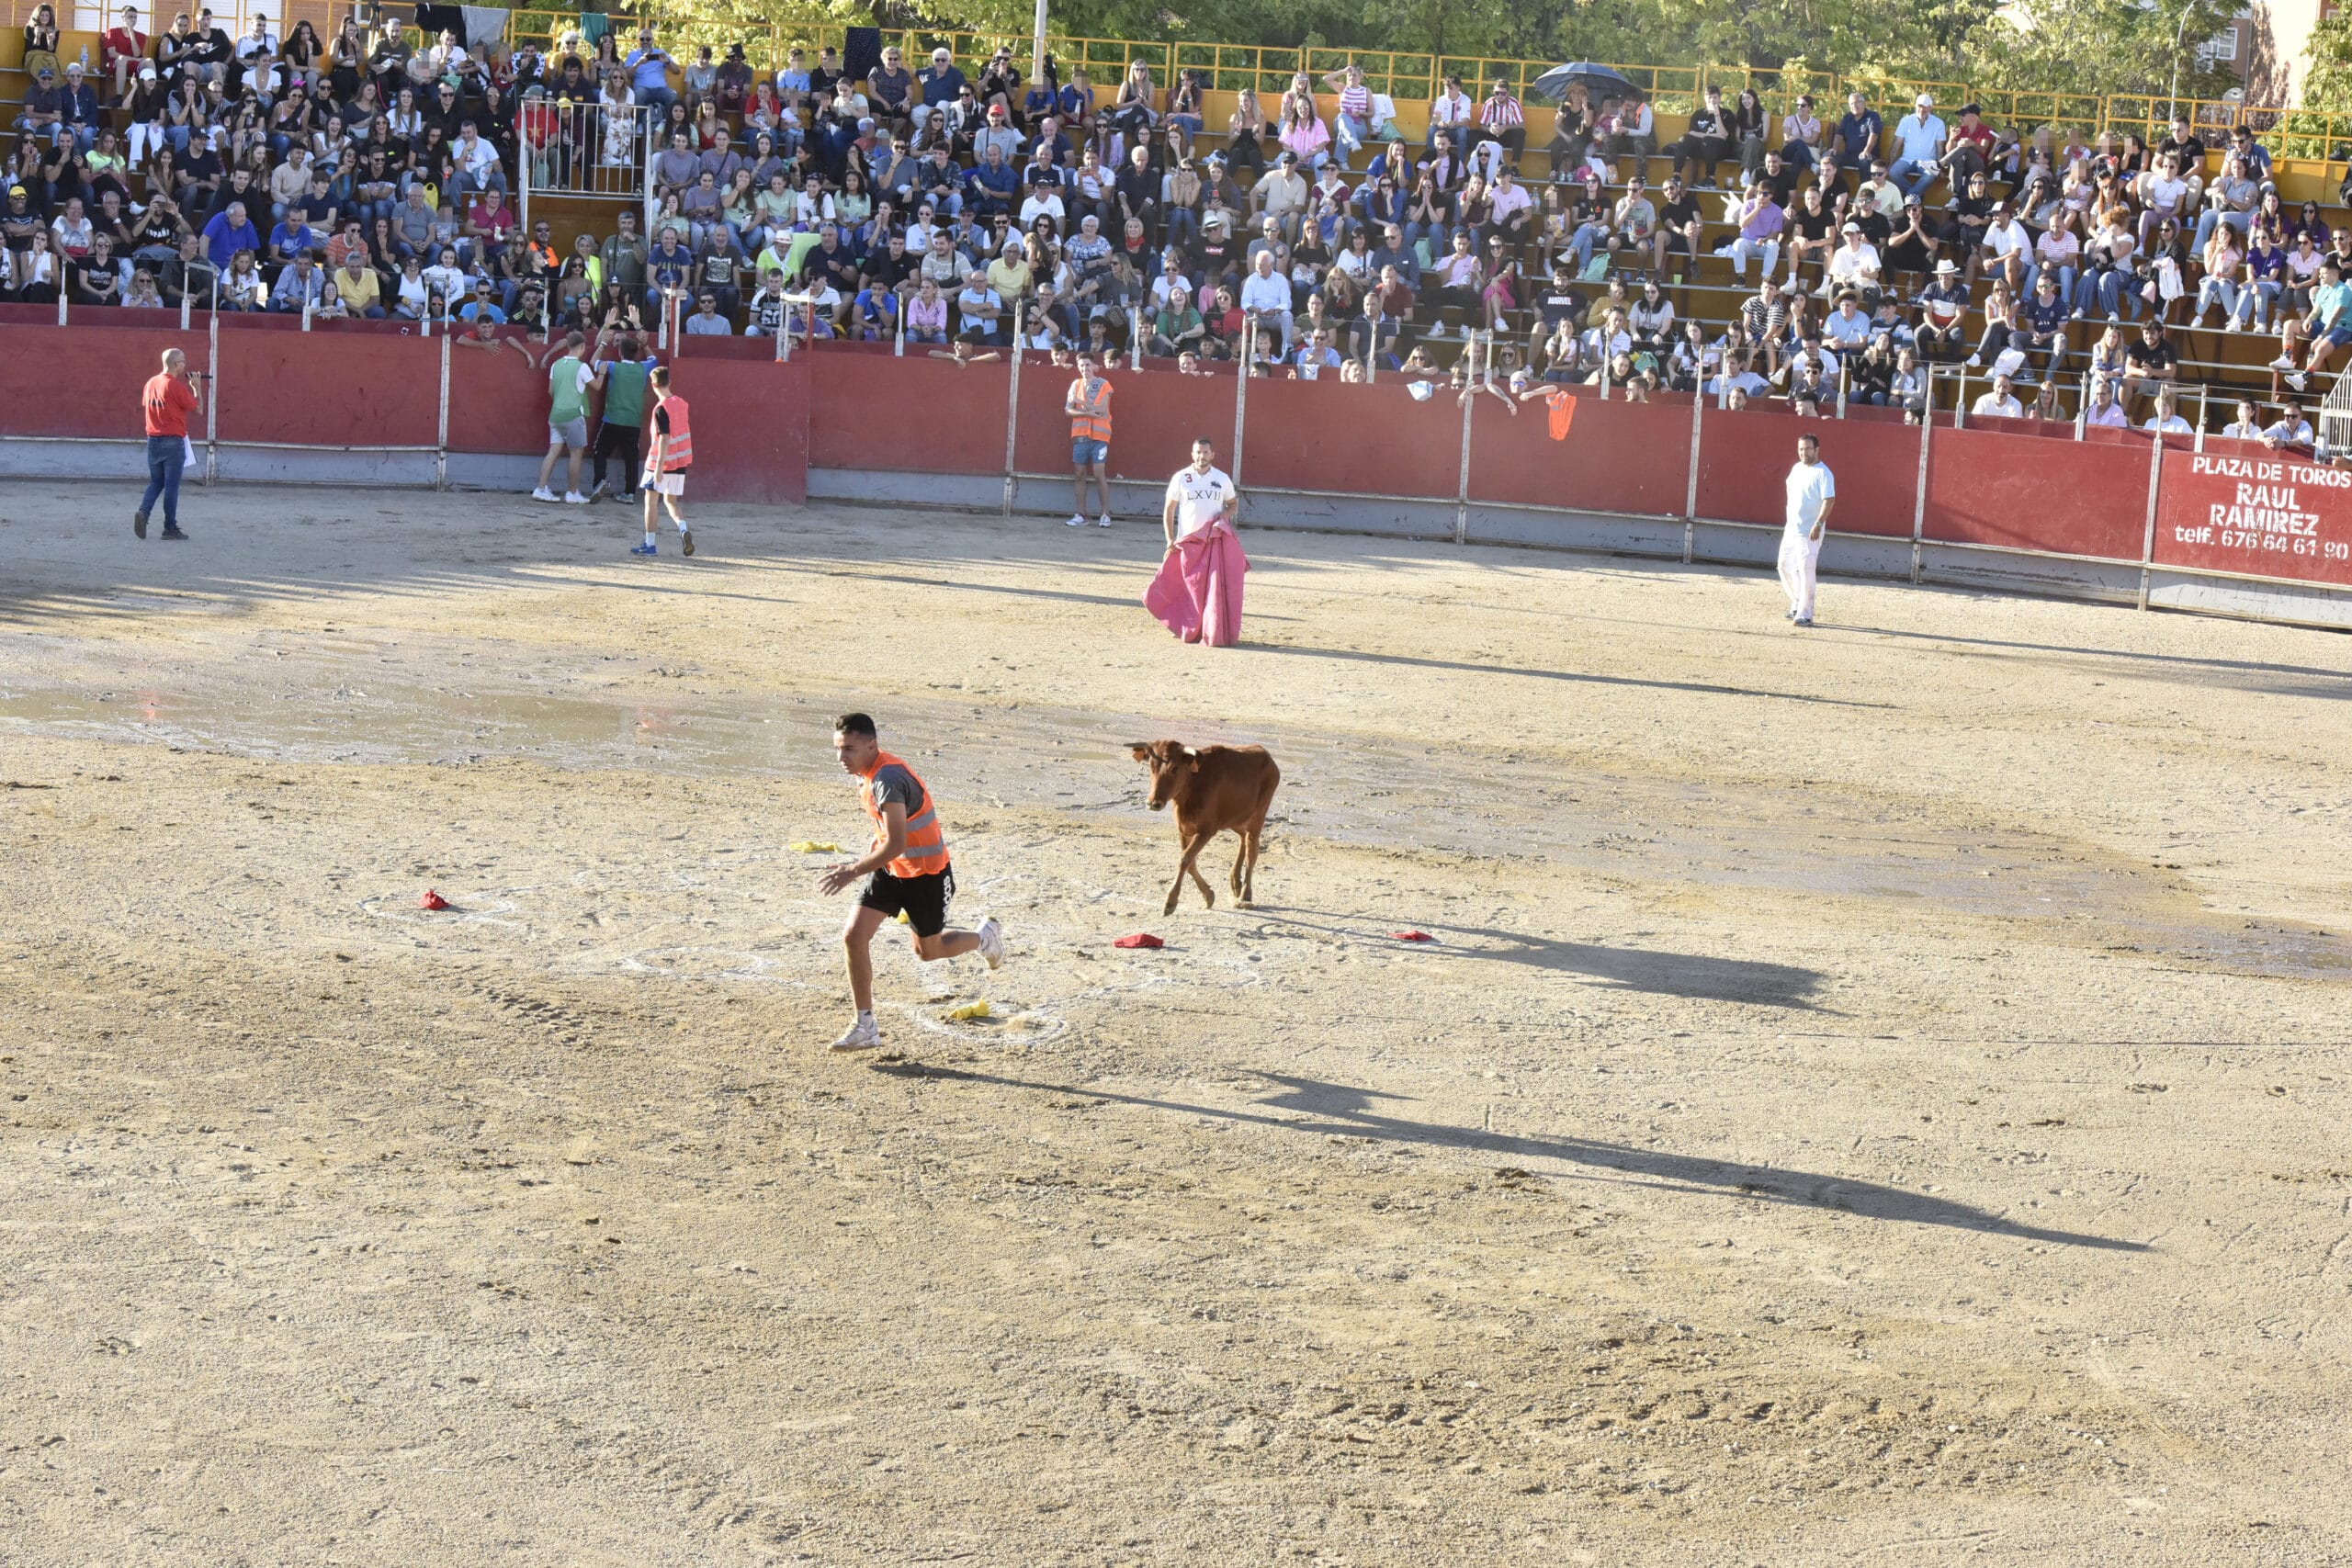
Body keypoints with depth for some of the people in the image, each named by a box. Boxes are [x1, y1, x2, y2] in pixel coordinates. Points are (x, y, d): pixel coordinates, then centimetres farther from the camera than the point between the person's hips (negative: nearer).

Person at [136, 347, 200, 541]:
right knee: (171, 485, 1)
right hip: (173, 441, -6)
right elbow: (195, 407, -9)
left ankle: (143, 512, -9)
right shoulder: (176, 386, -15)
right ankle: (170, 528, 4)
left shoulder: (150, 384, 6)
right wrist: (195, 387, 4)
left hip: (153, 440, 6)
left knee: (155, 482, 15)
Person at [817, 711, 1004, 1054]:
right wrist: (867, 860, 12)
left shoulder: (887, 780, -32)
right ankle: (865, 1027, 1)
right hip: (891, 870, 8)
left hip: (927, 874, -8)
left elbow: (895, 844, -37)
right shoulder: (867, 772, -2)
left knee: (928, 951, 13)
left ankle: (985, 936, 44)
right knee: (853, 936, -7)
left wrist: (852, 872, -38)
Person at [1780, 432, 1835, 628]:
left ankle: (1805, 614, -8)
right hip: (1791, 529, 8)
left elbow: (1829, 500, -20)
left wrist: (1818, 524, -29)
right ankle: (1797, 604, 28)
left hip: (1809, 532, -8)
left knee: (1806, 571, -10)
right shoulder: (1797, 469, 12)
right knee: (1785, 566, 13)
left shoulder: (1823, 473, -13)